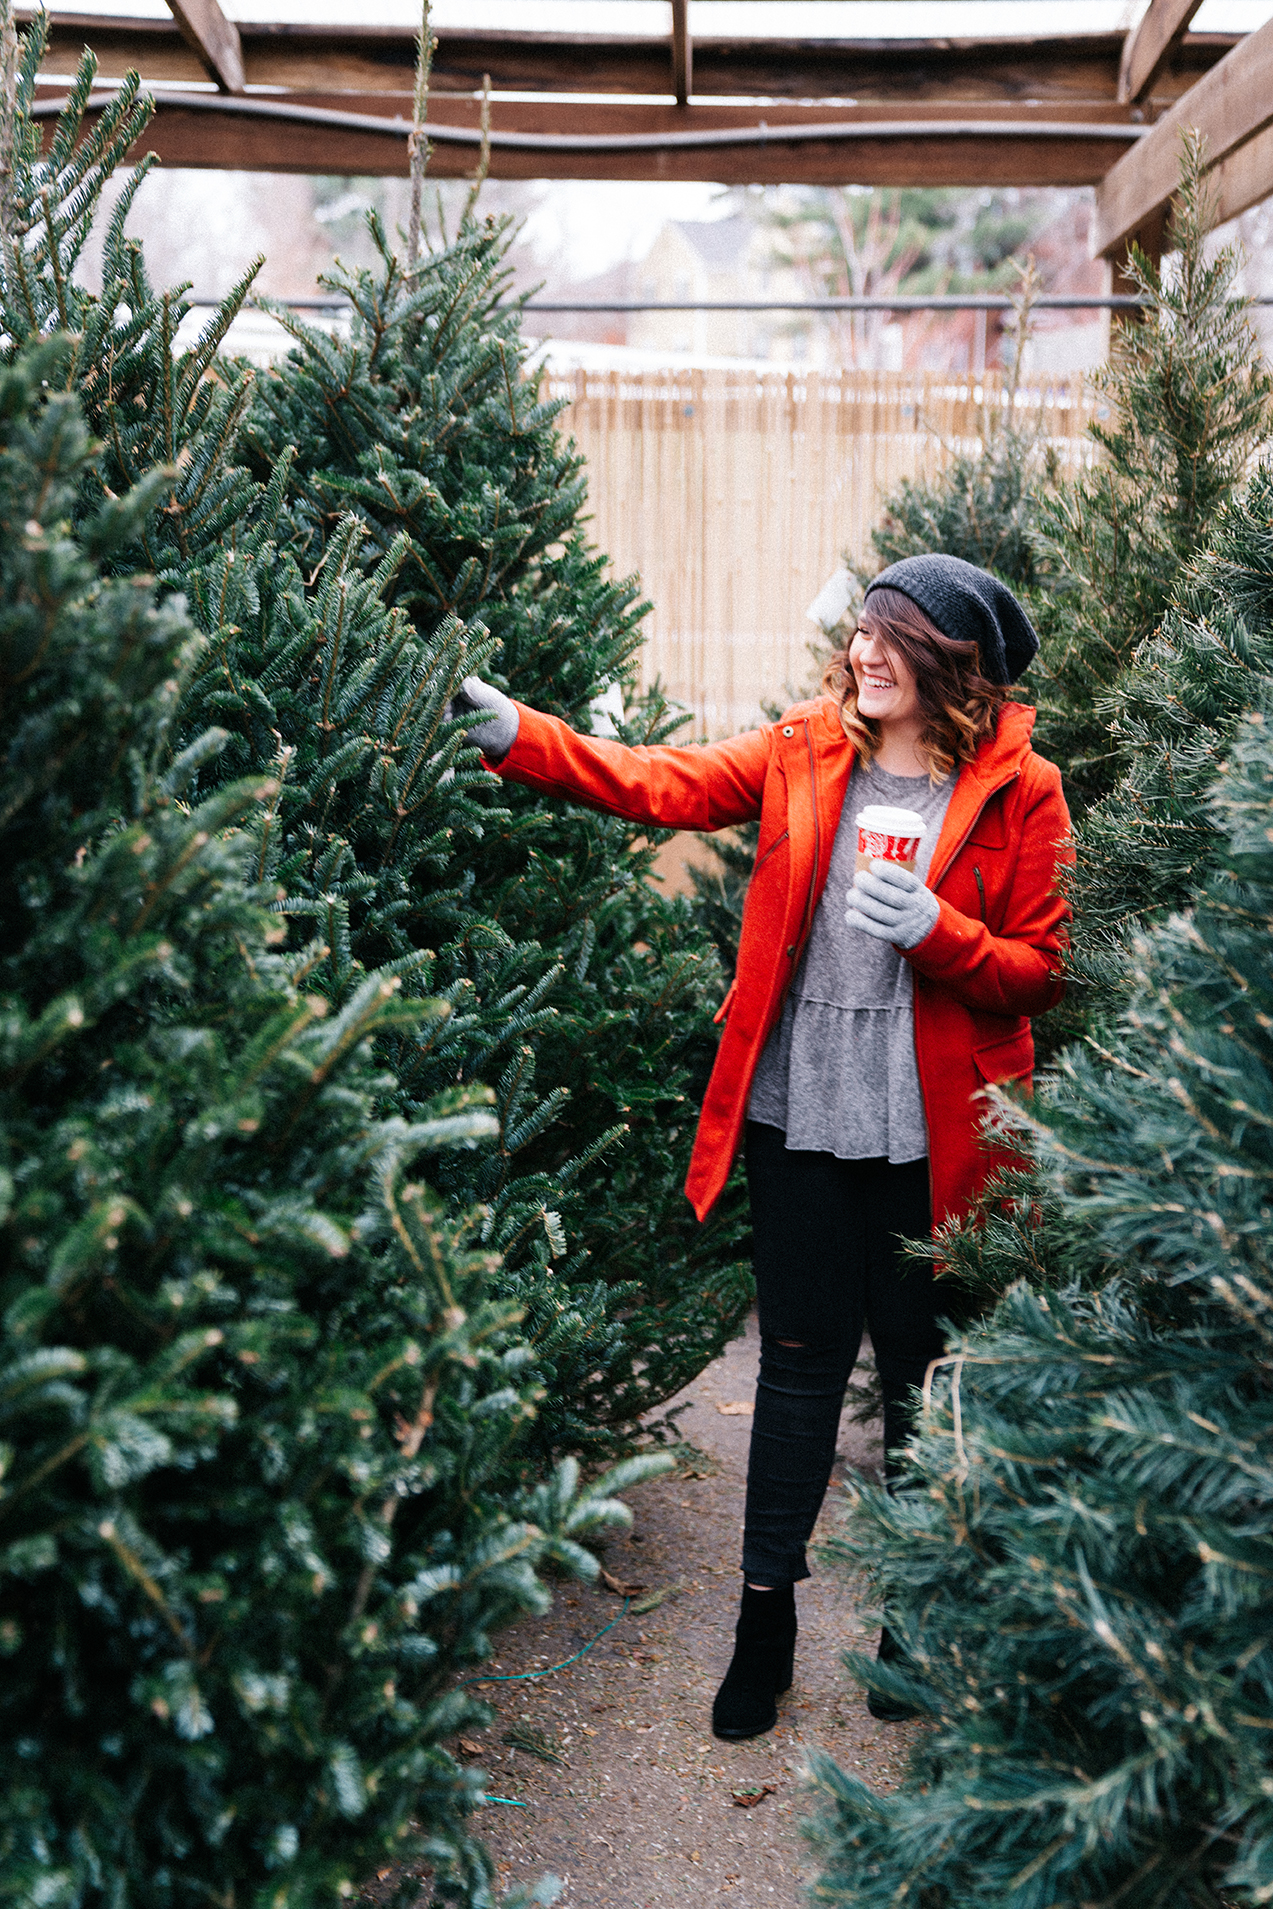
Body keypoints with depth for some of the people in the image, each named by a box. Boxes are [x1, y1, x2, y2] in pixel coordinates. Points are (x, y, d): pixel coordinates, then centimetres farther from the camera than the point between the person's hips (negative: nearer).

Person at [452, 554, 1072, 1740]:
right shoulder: (805, 752, 3)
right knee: (799, 1361, 10)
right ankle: (767, 1611, 25)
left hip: (931, 1138, -1)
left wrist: (936, 930, -20)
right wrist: (515, 736, -20)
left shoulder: (1020, 792, -3)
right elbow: (666, 786, -7)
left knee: (924, 1371, 11)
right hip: (801, 1113, 2)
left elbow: (1041, 975, -2)